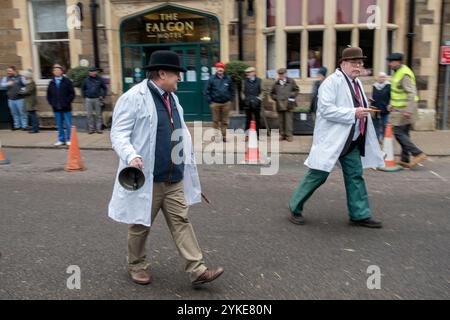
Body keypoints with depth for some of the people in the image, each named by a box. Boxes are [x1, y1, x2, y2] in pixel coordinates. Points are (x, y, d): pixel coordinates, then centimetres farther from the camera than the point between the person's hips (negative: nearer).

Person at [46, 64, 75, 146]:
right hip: (56, 108, 4)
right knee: (59, 125, 10)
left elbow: (72, 93, -3)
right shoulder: (51, 82, 9)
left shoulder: (67, 81, -1)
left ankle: (68, 139, 10)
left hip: (66, 108, -3)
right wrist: (51, 102, 5)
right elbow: (48, 94, 16)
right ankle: (61, 139, 19)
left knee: (68, 124, 1)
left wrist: (67, 102, -10)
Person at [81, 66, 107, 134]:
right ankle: (91, 128, 10)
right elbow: (83, 88, 17)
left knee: (98, 114, 2)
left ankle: (99, 128, 8)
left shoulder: (99, 79, 1)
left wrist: (102, 96, 2)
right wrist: (84, 96, 8)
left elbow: (105, 88, 10)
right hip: (89, 99, 1)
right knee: (89, 115, 3)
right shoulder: (86, 80, 4)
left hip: (97, 99, -1)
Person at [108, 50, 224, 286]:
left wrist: (186, 165, 23)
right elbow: (118, 133, -14)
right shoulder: (133, 98, -12)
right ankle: (136, 265, 32)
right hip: (146, 179, -6)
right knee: (141, 225, 10)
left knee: (181, 222, 6)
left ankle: (197, 271, 10)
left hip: (174, 178, 7)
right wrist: (131, 156, -32)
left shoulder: (172, 98, 13)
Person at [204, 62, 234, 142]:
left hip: (226, 103, 2)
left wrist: (230, 99, 6)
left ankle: (224, 136, 14)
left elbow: (232, 90, 14)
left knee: (225, 121, 6)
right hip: (215, 103, -1)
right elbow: (206, 91, 1)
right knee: (215, 120, 3)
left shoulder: (228, 79, 5)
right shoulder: (212, 79, -1)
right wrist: (210, 101, -4)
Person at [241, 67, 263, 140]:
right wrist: (244, 98, -2)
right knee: (248, 119, 4)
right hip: (247, 103, 1)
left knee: (257, 119, 5)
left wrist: (259, 98, -10)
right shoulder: (245, 81, 8)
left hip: (256, 104, -1)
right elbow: (243, 91, 14)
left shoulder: (259, 81, 2)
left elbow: (262, 92, 3)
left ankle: (257, 134, 13)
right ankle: (247, 135, 8)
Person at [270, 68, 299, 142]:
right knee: (281, 120, 4)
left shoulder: (291, 81, 6)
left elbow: (297, 90, 11)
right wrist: (275, 98, 2)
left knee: (288, 119, -6)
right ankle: (282, 134, 10)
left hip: (288, 104, -2)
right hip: (279, 104, 2)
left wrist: (291, 96, -2)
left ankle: (289, 135, -3)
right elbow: (272, 93, 20)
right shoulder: (276, 83, 11)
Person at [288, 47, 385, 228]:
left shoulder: (357, 83, 15)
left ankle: (360, 215, 18)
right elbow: (326, 109, -22)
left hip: (351, 141, 8)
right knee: (317, 175, -3)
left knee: (355, 176, 9)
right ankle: (295, 208, 13)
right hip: (331, 139, -8)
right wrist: (353, 113, -23)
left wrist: (364, 111, 12)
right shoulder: (332, 81, -12)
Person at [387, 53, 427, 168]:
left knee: (398, 132, -8)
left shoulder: (405, 74, -17)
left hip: (404, 110, -10)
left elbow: (412, 93, -24)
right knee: (404, 133, 10)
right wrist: (392, 105, 27)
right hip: (400, 108, 10)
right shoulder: (398, 72, 15)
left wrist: (408, 110, -28)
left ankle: (418, 154, -6)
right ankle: (405, 160, 15)